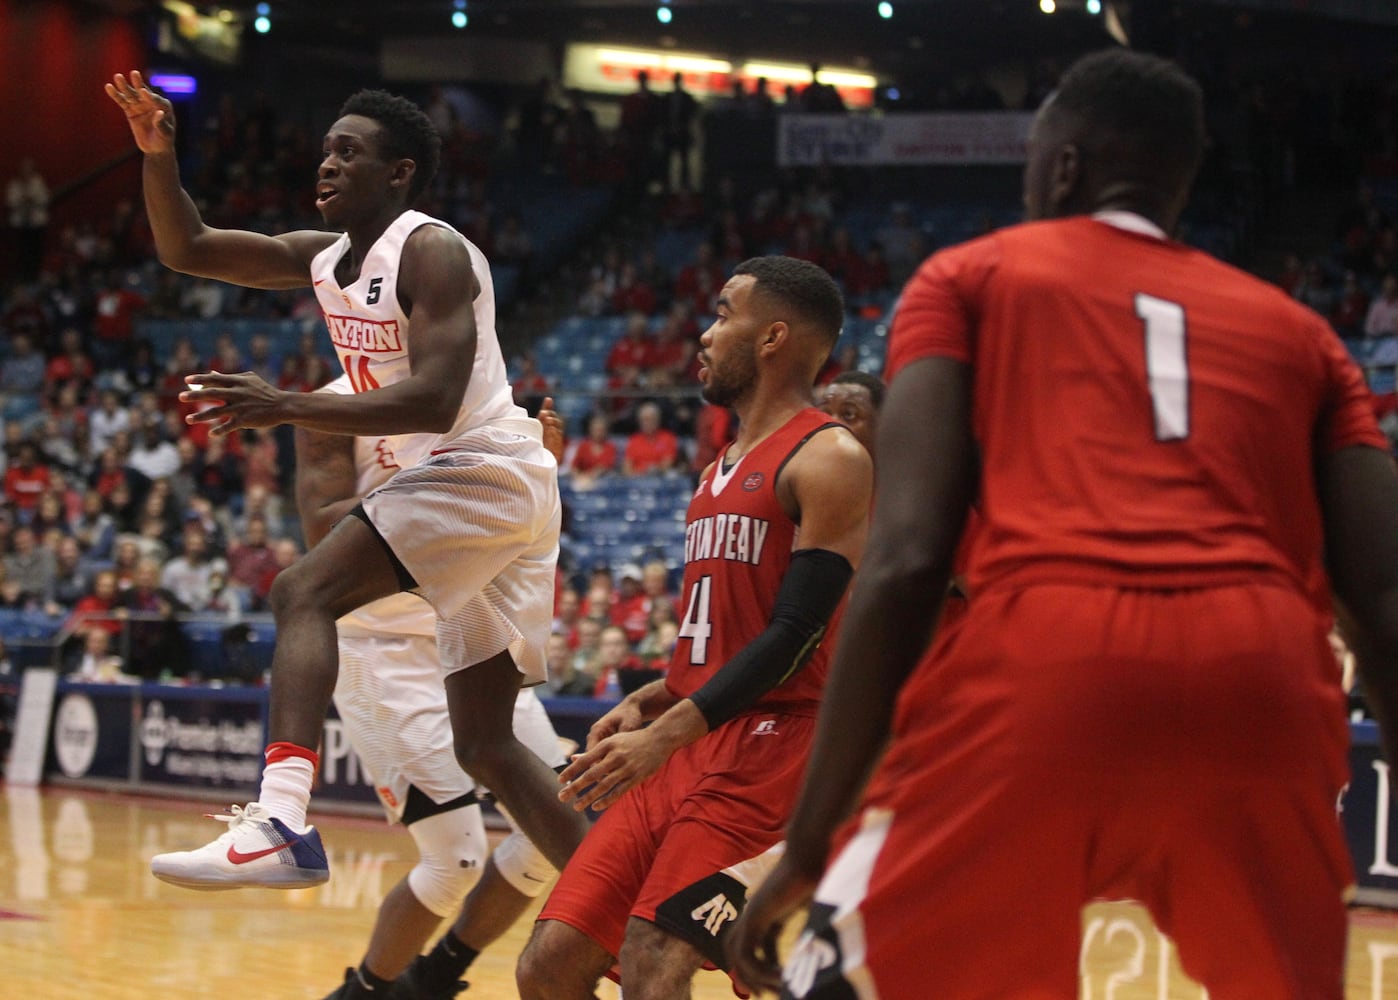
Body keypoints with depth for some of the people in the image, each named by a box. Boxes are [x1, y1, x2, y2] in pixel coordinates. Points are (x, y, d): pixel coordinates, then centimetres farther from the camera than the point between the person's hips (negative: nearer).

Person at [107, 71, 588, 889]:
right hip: (466, 482, 10)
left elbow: (435, 403, -25)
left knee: (306, 593, -23)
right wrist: (159, 154, 1)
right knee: (486, 744, 9)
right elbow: (187, 249, 18)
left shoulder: (432, 253, -13)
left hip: (486, 471, -10)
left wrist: (289, 408, -31)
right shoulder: (325, 259, 14)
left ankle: (281, 823, -39)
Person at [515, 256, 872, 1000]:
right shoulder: (720, 472, 21)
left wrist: (666, 734, -20)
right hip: (685, 750, 9)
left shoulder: (827, 461, -8)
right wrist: (644, 706, 9)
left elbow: (796, 636, -15)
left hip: (766, 748, -9)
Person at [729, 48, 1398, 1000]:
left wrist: (809, 843, 6)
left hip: (1045, 665, -3)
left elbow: (906, 560, 5)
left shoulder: (969, 278, 21)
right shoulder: (1298, 329, 28)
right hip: (1266, 680, 3)